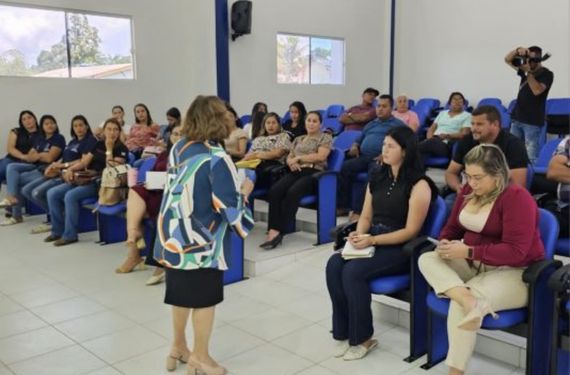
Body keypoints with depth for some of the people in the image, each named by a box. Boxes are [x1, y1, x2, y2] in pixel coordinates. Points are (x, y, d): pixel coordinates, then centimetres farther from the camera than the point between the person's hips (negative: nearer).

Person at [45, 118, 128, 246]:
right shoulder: (98, 144, 15)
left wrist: (109, 149, -14)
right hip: (86, 179, 7)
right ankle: (57, 230, 4)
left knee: (70, 195, -30)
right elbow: (84, 162, 14)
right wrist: (70, 169, -3)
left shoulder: (121, 149, -4)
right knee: (52, 193, -6)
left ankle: (70, 235, -17)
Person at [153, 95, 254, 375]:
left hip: (173, 235, 7)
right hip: (201, 241, -7)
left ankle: (178, 348, 36)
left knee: (181, 293, 20)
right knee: (204, 298, 9)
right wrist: (245, 190, 0)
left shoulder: (178, 148, 3)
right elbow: (229, 207, -18)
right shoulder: (217, 158, -18)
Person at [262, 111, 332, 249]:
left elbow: (321, 156, -5)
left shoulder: (325, 137, 11)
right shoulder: (298, 139, 28)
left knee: (292, 192, -35)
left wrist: (299, 157, -3)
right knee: (274, 191, -28)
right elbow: (289, 158, 23)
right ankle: (273, 230, -36)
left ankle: (279, 231, -34)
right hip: (296, 172, 5)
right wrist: (291, 162, -2)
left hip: (313, 173, -5)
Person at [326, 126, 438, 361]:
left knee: (353, 271, -28)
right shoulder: (377, 177, 12)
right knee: (334, 264, -21)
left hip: (400, 249, -6)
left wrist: (372, 240, -20)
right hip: (371, 241, 7)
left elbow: (411, 231, -14)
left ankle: (362, 338, -9)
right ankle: (344, 333, -10)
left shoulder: (419, 185, -10)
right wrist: (358, 235, -8)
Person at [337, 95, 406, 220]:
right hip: (363, 156, 5)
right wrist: (355, 146, 12)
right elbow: (359, 139, 37)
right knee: (345, 167, -23)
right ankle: (343, 206, -21)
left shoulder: (398, 124, 13)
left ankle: (358, 210, -39)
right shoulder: (371, 124, 32)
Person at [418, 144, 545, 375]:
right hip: (473, 265, 8)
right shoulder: (468, 192, 4)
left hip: (514, 273, -8)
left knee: (458, 304, -29)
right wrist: (445, 244, -9)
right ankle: (470, 300, -38)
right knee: (427, 260, -16)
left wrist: (468, 252, -26)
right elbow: (452, 228, 15)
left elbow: (515, 252, -25)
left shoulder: (517, 198, -18)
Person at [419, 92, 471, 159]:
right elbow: (432, 128, 20)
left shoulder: (467, 116, 12)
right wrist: (430, 138, -3)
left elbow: (464, 134, -1)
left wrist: (447, 136, -16)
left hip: (447, 144, -4)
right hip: (434, 140, 4)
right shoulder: (442, 113, 27)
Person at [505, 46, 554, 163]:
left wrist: (529, 72, -20)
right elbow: (507, 60, 8)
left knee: (531, 158, -10)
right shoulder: (525, 69, 11)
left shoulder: (547, 74, -6)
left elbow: (537, 90, -22)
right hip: (517, 119, 6)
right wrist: (518, 50, -10)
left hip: (533, 122, -6)